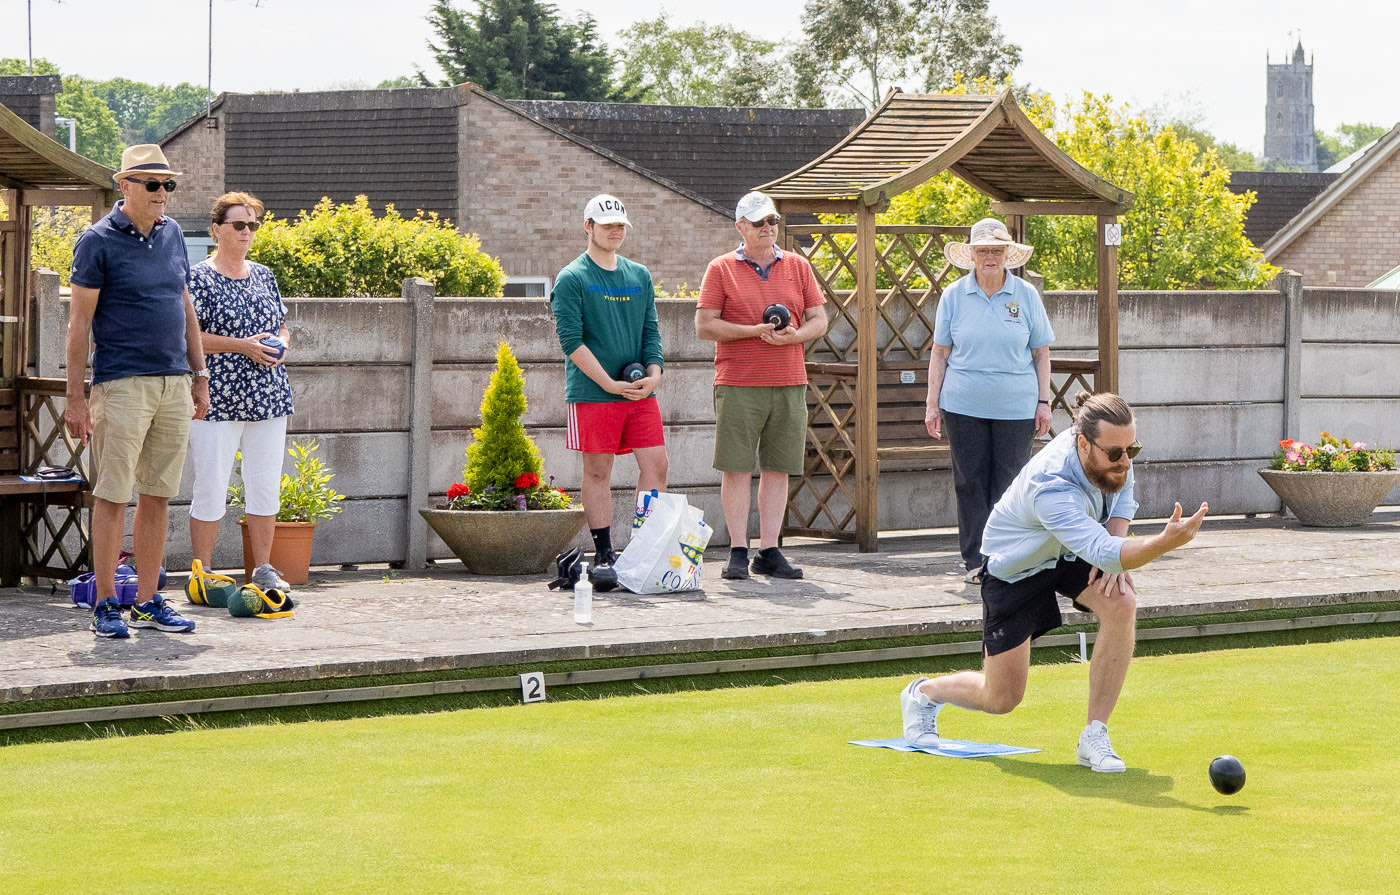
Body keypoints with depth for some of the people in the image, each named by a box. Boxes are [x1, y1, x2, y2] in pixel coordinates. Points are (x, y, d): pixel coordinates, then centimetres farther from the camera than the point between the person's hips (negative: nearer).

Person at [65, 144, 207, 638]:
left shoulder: (172, 234, 12)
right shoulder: (98, 241, -5)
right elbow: (79, 322, -6)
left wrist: (199, 375, 16)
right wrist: (75, 398, -9)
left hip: (174, 384, 6)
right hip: (122, 384, -6)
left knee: (158, 495, 7)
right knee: (113, 495, -5)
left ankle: (148, 600, 13)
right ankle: (106, 604, 0)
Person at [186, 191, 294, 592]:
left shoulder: (264, 276, 14)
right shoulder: (199, 278, -5)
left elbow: (283, 327, 23)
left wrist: (282, 344, 0)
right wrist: (241, 345, -17)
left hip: (268, 398, 6)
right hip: (218, 400, -6)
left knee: (266, 485, 8)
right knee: (211, 487, -3)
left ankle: (263, 568, 17)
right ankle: (202, 571, 4)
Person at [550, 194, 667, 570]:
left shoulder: (640, 276, 15)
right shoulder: (571, 278, -3)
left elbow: (651, 331, 15)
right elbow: (571, 340, -9)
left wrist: (653, 373, -4)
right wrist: (610, 384, -15)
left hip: (641, 393, 5)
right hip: (592, 394, -5)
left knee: (655, 465, -2)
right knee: (597, 471, 0)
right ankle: (603, 553, 6)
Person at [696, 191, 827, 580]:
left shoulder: (797, 267, 13)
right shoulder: (721, 269, 4)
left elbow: (819, 320, 12)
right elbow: (705, 326, -2)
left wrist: (795, 335, -9)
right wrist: (755, 331, -13)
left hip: (789, 385, 3)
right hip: (738, 386, -3)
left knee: (778, 469, 3)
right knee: (736, 468, -3)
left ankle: (769, 551, 8)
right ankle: (738, 552, 2)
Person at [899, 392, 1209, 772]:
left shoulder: (1112, 452, -21)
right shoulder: (1051, 487, -44)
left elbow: (1123, 494, 3)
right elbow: (1102, 553, -55)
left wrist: (1116, 548, -15)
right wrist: (1165, 543, -72)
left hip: (1071, 554, 6)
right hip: (1015, 567, -6)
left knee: (1121, 603, -29)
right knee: (1002, 699, 1)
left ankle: (1095, 737, -18)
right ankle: (923, 693, 36)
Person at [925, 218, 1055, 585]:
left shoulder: (1026, 295, 4)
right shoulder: (954, 296, 4)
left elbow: (1041, 352, 9)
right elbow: (940, 353, 8)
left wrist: (1044, 402, 4)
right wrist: (933, 404, 4)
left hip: (1015, 407, -1)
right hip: (964, 406, 1)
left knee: (1010, 485, 0)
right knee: (971, 484, 2)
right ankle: (976, 561, 9)